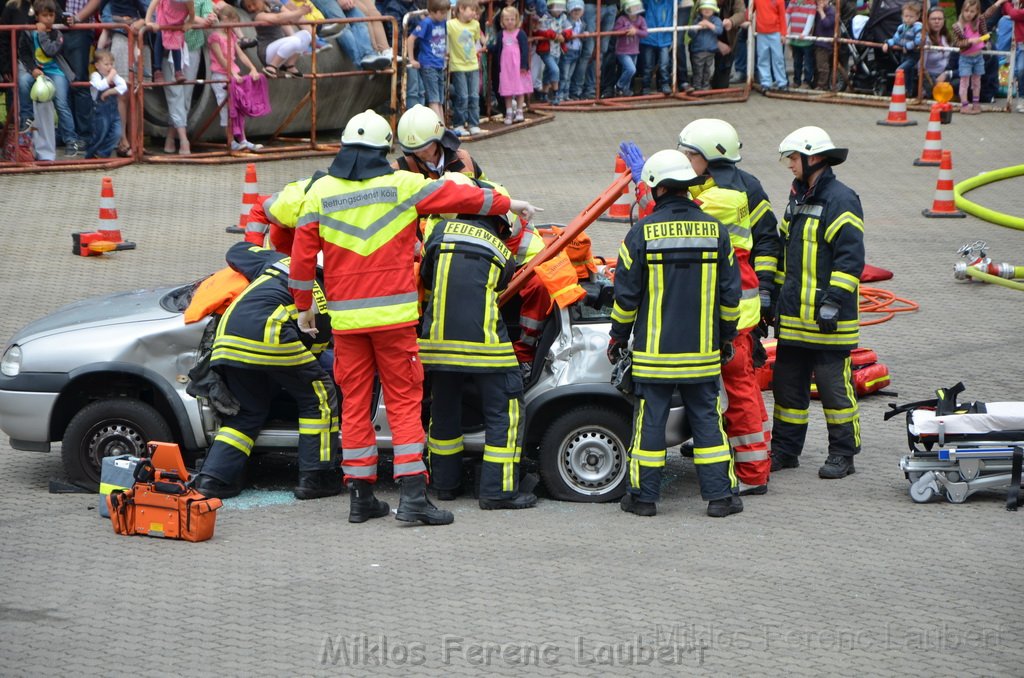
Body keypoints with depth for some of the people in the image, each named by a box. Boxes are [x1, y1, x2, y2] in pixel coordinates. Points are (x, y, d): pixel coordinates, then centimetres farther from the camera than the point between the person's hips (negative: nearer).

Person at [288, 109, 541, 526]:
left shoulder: (320, 192, 3)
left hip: (345, 317, 2)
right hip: (393, 315, -2)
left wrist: (303, 306, 18)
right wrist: (510, 205, 22)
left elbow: (302, 256, 6)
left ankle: (361, 496, 11)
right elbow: (459, 197, 7)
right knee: (404, 401, 1)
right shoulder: (402, 185, -2)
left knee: (354, 403, 8)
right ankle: (412, 496, -6)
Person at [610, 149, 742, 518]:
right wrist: (727, 337, 18)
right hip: (702, 351, 3)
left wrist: (618, 338, 9)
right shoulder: (715, 230, 1)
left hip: (654, 350, -2)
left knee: (650, 419, 4)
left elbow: (626, 295, -4)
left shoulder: (643, 232, -8)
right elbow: (730, 292, 6)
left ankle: (644, 495, 9)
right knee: (707, 418, 8)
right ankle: (720, 495, 7)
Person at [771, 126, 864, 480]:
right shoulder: (798, 198, 17)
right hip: (794, 317, 9)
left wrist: (833, 301, -22)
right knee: (787, 383, 12)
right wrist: (776, 296, 23)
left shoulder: (840, 200, -12)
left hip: (828, 319, -9)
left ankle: (842, 454, 6)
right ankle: (785, 449, 21)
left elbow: (851, 258, -17)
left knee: (834, 387, -2)